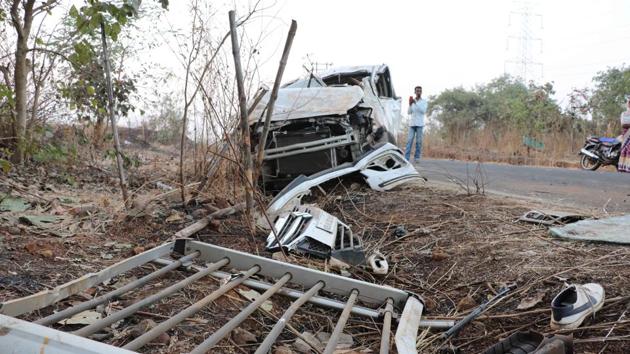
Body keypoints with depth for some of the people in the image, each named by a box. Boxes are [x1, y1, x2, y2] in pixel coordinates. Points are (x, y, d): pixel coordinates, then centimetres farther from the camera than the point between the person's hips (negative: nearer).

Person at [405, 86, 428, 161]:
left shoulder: (424, 101, 5)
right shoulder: (412, 100, 12)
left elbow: (423, 111, -10)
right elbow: (408, 112, 7)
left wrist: (416, 103, -16)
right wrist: (410, 104, -10)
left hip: (420, 124, -1)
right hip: (412, 124, 2)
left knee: (419, 141, -3)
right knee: (409, 140, -6)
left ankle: (417, 157, 2)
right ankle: (406, 158, -10)